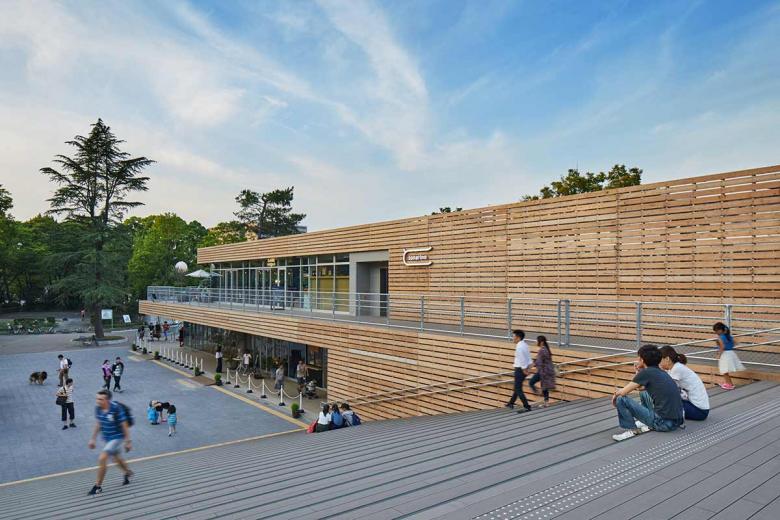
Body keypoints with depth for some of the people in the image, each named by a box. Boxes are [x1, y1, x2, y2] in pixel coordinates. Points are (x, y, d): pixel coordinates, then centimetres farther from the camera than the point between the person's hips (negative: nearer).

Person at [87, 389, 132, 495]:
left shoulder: (116, 408, -26)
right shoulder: (98, 408, -9)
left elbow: (124, 425, -18)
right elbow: (98, 424, 9)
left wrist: (128, 441, -14)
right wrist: (92, 439, 11)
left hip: (117, 437, -7)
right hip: (107, 438, 7)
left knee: (102, 459, -15)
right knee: (117, 458, 23)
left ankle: (98, 486, 2)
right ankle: (128, 473, 50)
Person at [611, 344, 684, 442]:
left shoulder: (646, 372, -9)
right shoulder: (661, 372, 13)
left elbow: (622, 392, -6)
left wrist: (615, 395, 14)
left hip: (663, 423, -8)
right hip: (677, 421, 8)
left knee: (621, 400, -5)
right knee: (644, 394, 29)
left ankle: (631, 429, 6)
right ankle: (646, 424, 21)